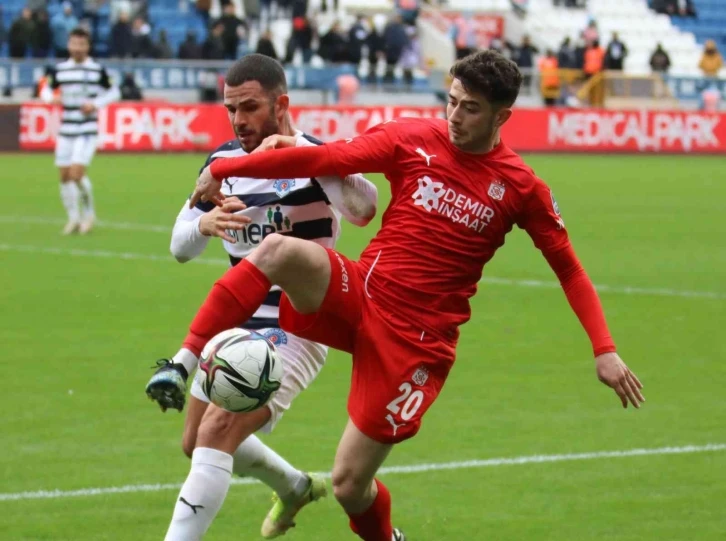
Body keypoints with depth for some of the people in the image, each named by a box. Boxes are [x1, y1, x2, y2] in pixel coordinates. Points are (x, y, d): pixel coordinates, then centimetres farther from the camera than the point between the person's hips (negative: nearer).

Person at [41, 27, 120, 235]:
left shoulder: (97, 70, -3)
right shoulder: (59, 69, 5)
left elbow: (114, 93, 6)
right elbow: (47, 90, 16)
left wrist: (95, 104, -10)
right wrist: (51, 98, -7)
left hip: (87, 131, -4)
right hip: (65, 130, 4)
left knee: (77, 173, -15)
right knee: (64, 176, 4)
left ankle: (89, 212, 8)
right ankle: (73, 218, 19)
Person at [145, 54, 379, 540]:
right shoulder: (224, 161, 0)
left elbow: (363, 210, -40)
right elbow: (181, 247, 0)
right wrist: (203, 224, -24)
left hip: (295, 332, -8)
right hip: (239, 326, 8)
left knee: (213, 439, -21)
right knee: (197, 443, 21)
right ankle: (296, 488, 46)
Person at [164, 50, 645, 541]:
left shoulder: (521, 187, -2)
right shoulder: (415, 140, 0)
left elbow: (569, 269, 4)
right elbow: (329, 158, -4)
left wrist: (605, 350, -6)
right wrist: (224, 170, -8)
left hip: (417, 339, -2)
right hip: (360, 294, 2)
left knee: (349, 485, -2)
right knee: (279, 250, -31)